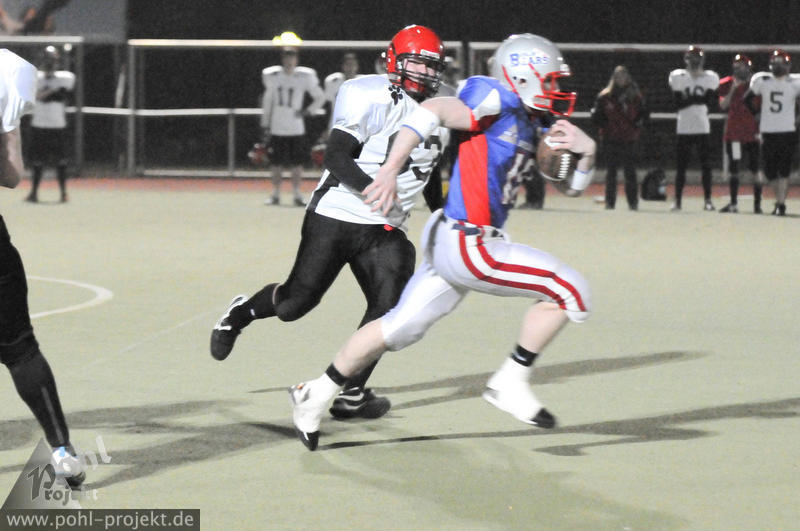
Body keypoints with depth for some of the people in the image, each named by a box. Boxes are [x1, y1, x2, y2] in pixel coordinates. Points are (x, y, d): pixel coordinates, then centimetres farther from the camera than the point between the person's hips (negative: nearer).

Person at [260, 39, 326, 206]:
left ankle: (297, 195, 8)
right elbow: (267, 102, 9)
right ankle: (275, 195, 11)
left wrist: (307, 111, -4)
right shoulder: (272, 76, 1)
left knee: (297, 163, -1)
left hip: (296, 128, 0)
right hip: (277, 128, 0)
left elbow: (320, 98, 9)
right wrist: (265, 126, 7)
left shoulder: (305, 77, -2)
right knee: (277, 163, 2)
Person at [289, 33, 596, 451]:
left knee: (400, 327, 17)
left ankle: (316, 395, 25)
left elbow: (570, 186, 22)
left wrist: (584, 151, 2)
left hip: (450, 243, 10)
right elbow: (432, 111, -23)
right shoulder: (499, 102, -12)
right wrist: (391, 170, -29)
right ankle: (510, 384, 2)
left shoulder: (531, 128, 17)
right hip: (468, 247, -10)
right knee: (569, 292, -6)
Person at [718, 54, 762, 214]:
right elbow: (723, 105, -7)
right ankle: (733, 203, 6)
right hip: (733, 132, 1)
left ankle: (757, 202, 4)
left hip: (752, 133, -1)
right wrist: (733, 88, -14)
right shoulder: (727, 84, 4)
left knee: (754, 168, -2)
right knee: (733, 167, 2)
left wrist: (759, 130, -5)